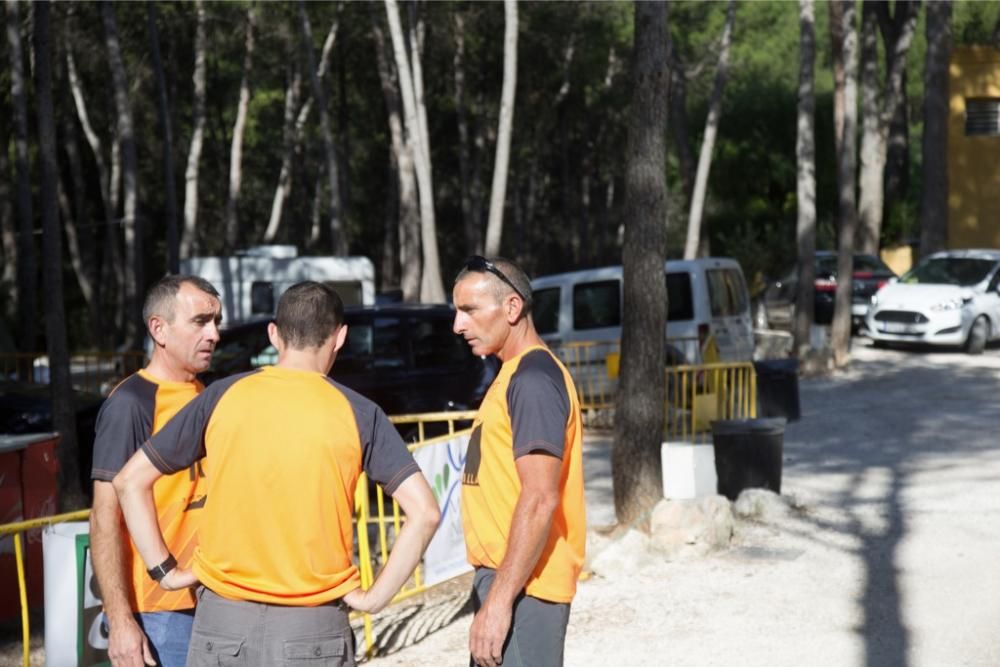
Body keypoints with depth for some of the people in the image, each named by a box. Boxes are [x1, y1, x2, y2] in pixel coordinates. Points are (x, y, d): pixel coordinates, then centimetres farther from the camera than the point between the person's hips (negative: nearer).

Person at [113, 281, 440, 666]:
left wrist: (166, 571, 6)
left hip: (223, 622, 1)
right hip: (312, 630, -1)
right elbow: (424, 512, -9)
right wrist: (374, 598, -3)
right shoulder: (356, 414, -3)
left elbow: (130, 481, 5)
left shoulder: (222, 397, 1)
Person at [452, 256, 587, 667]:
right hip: (503, 577, 10)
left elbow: (540, 499, -23)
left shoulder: (533, 379, -15)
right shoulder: (514, 375, 16)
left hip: (520, 588, -10)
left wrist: (499, 599, -24)